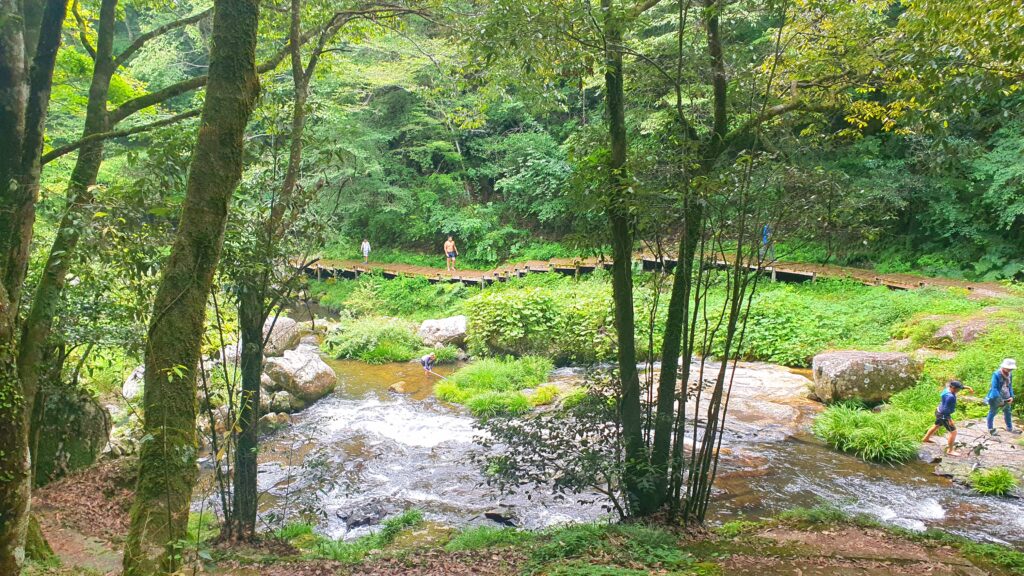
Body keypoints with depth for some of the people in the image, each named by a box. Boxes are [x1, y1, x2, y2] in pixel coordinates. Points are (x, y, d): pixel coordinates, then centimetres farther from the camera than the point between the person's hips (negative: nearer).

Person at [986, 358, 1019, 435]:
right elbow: (994, 388, -23)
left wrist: (1011, 397, -2)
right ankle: (990, 429, 23)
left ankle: (1009, 428, 34)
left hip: (1006, 398, 7)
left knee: (1008, 413, 18)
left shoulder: (1009, 374, -1)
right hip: (996, 398, -7)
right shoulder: (996, 375, -21)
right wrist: (999, 399, -26)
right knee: (992, 413, 8)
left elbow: (1010, 386, 10)